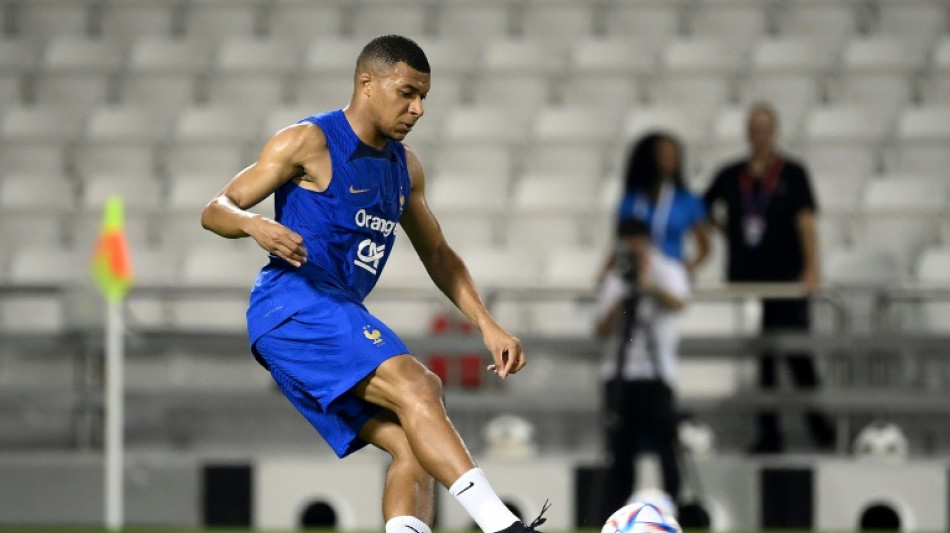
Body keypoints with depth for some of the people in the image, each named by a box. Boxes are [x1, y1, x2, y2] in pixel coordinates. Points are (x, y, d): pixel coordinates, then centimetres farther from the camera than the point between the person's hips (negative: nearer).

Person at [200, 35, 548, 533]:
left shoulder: (404, 166, 18)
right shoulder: (309, 142, -4)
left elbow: (437, 253, 28)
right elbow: (216, 210, -5)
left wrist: (487, 325, 17)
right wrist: (255, 225, -28)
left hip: (341, 319, 9)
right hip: (292, 304, -9)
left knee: (413, 446, -5)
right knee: (415, 385, -27)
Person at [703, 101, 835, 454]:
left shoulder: (793, 174, -2)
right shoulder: (731, 176, 8)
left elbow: (806, 222, -12)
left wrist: (812, 269, -22)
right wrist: (724, 229, 6)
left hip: (786, 280, -3)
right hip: (744, 277, 3)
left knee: (798, 355, -1)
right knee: (757, 361, 4)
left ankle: (820, 427, 9)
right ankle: (768, 434, 8)